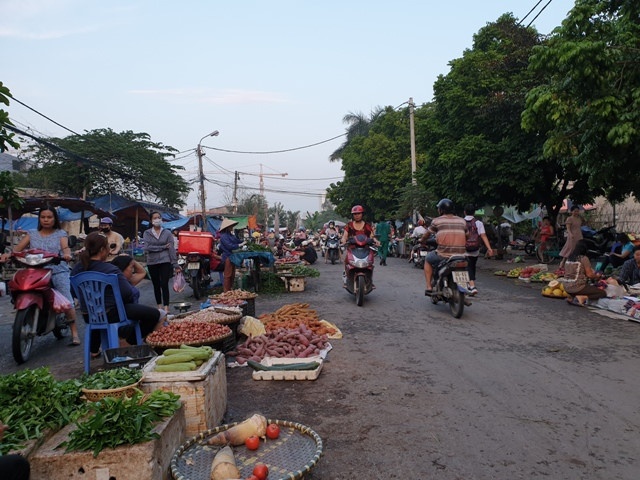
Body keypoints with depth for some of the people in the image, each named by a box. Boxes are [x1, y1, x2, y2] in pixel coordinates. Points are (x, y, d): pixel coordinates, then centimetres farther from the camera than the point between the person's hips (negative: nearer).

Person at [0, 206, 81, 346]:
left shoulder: (61, 233, 11)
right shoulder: (32, 234, 17)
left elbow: (65, 247, -6)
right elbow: (18, 247, 5)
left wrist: (67, 254, -30)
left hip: (58, 271, -3)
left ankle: (74, 333, -8)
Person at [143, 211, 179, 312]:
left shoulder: (167, 232, 2)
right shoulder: (147, 233, 4)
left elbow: (172, 249, -2)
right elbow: (147, 248, -9)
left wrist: (175, 264, -7)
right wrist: (163, 247, -10)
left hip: (165, 261, -2)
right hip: (152, 262, 2)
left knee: (164, 284, -9)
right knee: (156, 285, 10)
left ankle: (166, 307, -7)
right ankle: (159, 306, 21)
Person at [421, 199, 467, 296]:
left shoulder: (436, 221, 0)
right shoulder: (462, 221, 9)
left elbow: (427, 234, 12)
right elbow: (467, 236, 18)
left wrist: (421, 240, 34)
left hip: (443, 256, -3)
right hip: (461, 256, 3)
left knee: (428, 260, 25)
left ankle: (429, 287, 16)